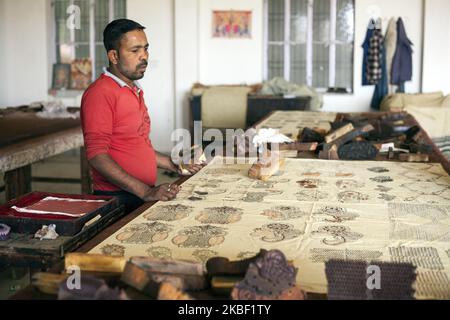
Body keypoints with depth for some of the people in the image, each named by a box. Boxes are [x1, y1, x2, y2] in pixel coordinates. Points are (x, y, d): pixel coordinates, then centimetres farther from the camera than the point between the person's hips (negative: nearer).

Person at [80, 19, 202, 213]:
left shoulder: (135, 91, 17)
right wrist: (146, 192, -23)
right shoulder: (100, 93, -12)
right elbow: (97, 155, -19)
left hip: (146, 195, 8)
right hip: (117, 199, -8)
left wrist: (173, 166, 20)